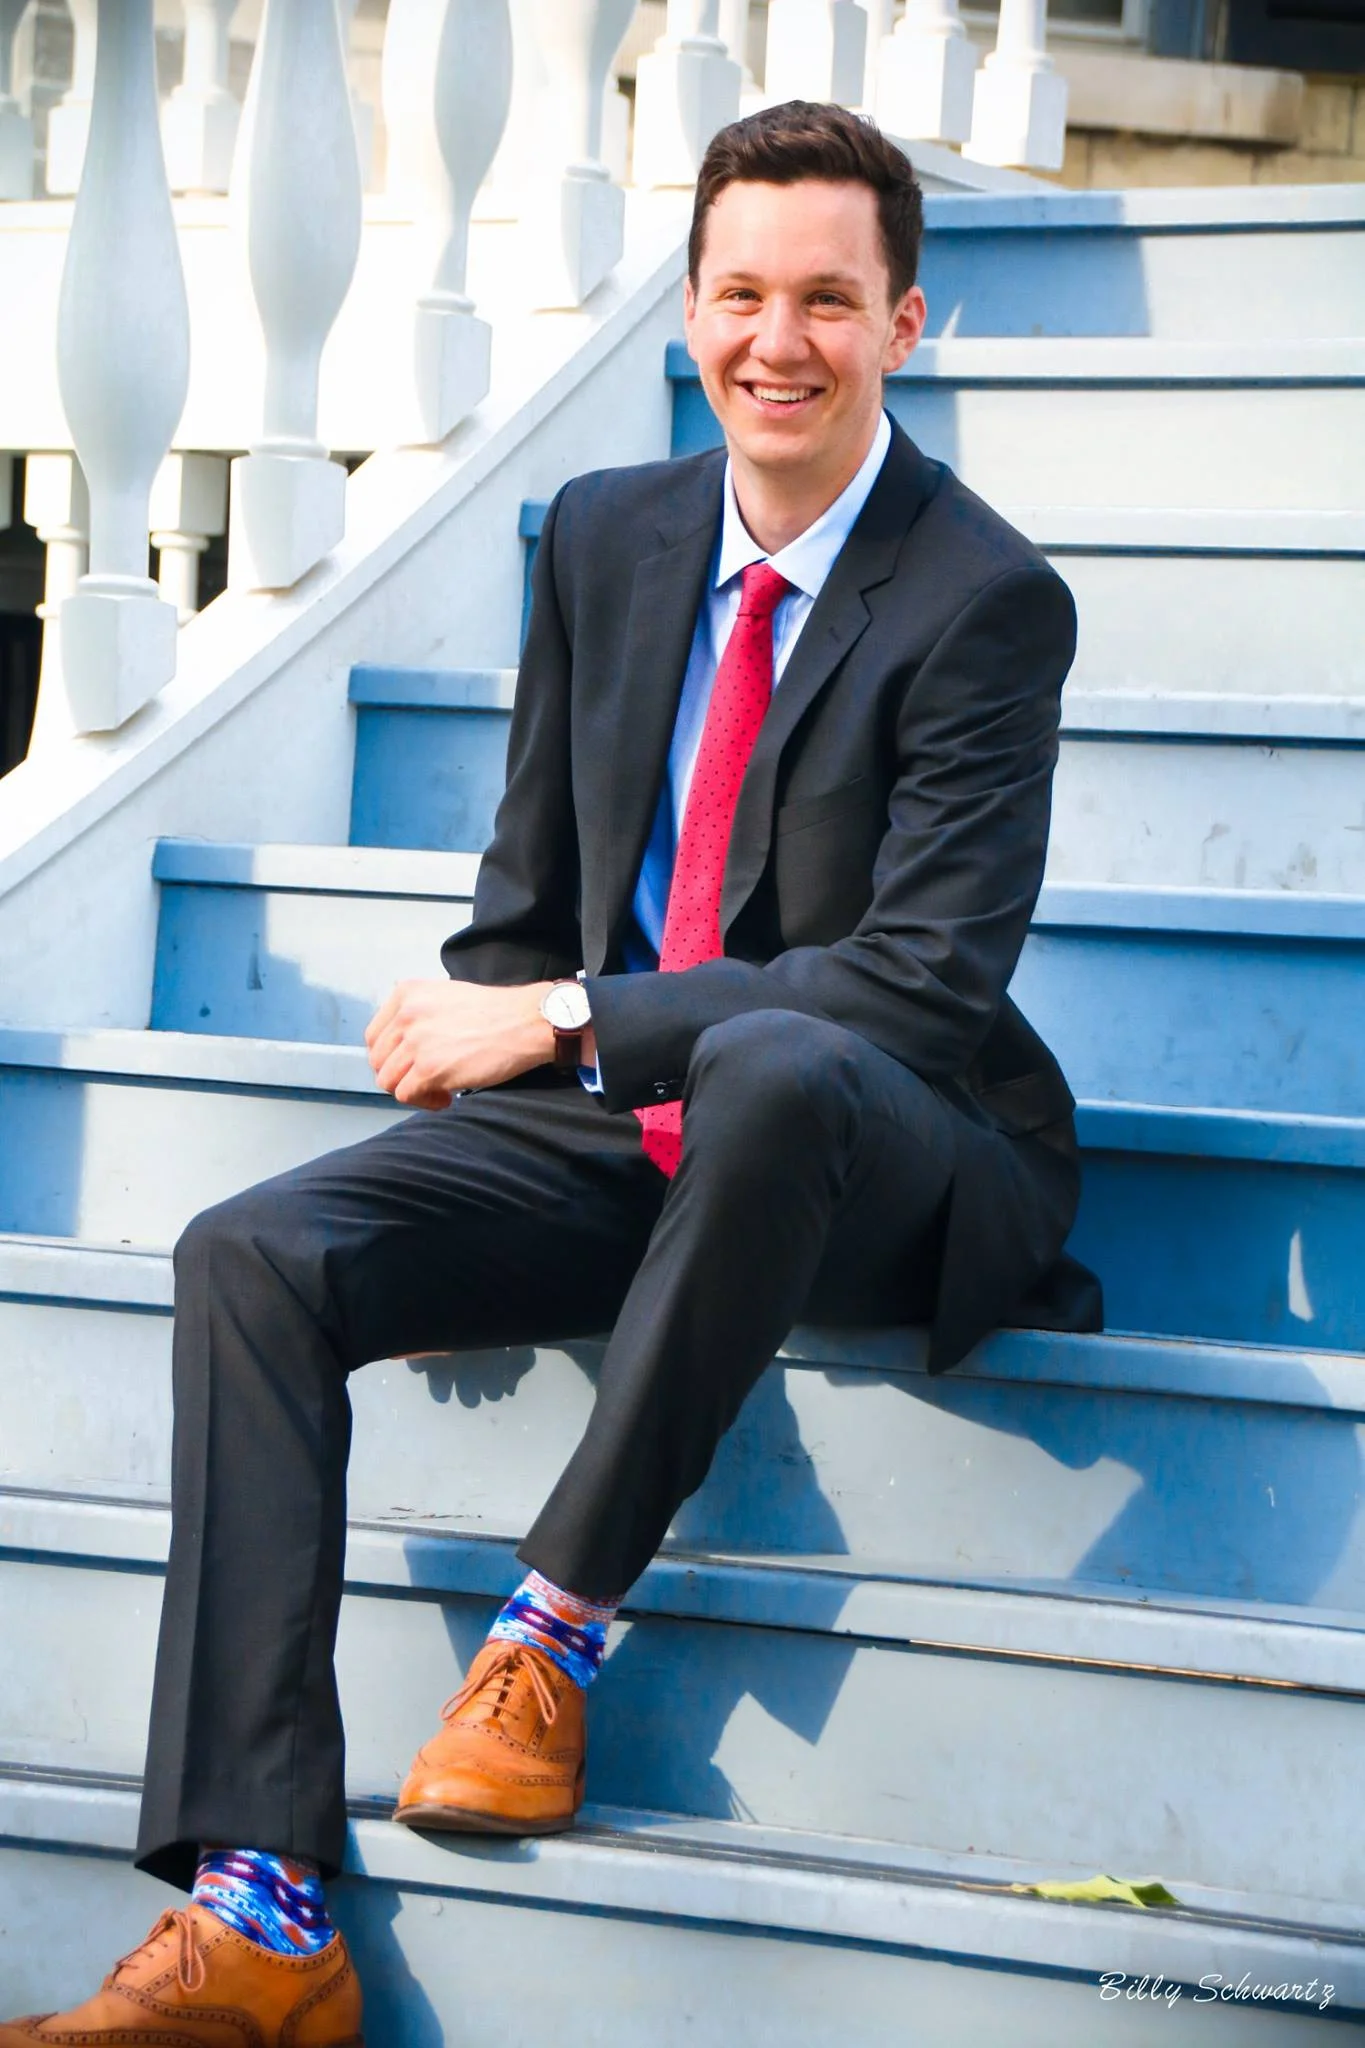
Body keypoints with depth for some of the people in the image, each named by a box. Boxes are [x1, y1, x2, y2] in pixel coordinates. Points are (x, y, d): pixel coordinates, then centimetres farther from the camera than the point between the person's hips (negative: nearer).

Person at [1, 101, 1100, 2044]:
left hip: (882, 1166, -5)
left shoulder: (987, 601, -11)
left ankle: (557, 1625, -24)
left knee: (769, 1064, -41)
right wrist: (472, 1053, -3)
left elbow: (929, 983, -19)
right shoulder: (605, 533, 8)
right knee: (252, 1259, -18)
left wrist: (572, 1018, -20)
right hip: (612, 1131, 6)